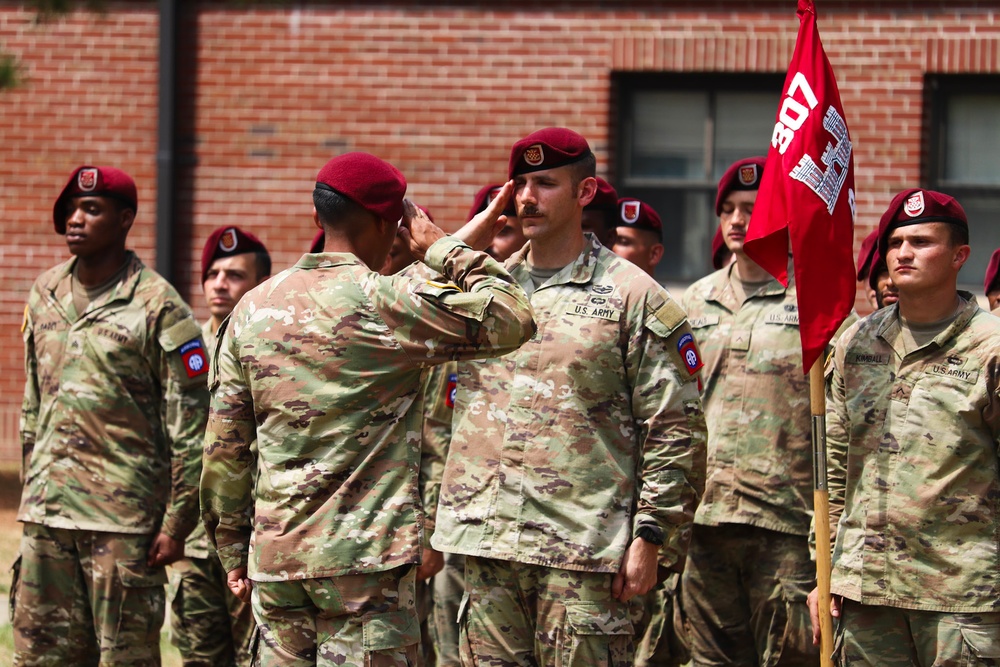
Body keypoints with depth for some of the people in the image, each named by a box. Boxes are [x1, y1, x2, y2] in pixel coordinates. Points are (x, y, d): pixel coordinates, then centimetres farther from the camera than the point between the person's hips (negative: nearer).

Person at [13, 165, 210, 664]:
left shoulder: (157, 307, -7)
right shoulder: (45, 295, 12)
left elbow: (191, 426, -8)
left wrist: (177, 521, -11)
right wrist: (29, 493, 17)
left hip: (124, 518, -6)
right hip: (46, 515, 6)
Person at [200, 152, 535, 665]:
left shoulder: (254, 308, 9)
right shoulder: (388, 304, -9)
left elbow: (224, 447, 12)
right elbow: (510, 322, -10)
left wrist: (232, 549, 20)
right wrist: (447, 250, 3)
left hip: (274, 552, 6)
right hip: (366, 555, -6)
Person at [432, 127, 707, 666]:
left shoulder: (634, 297, -1)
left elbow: (676, 429, -4)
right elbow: (446, 413, 21)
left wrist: (649, 538, -9)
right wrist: (430, 520, 12)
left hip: (583, 547, -5)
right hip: (484, 543, 5)